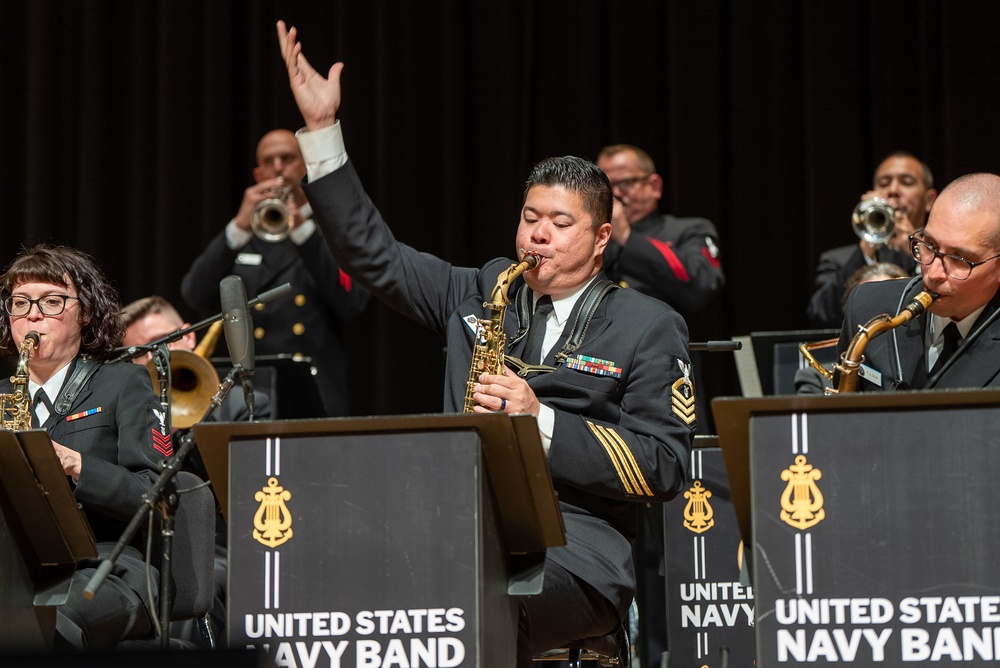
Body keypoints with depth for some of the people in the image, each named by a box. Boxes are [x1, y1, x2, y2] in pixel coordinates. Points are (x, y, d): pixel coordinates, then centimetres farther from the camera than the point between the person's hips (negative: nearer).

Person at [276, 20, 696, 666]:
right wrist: (321, 127, 15)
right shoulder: (481, 294, 21)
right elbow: (373, 252, 21)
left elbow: (664, 467, -1)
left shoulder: (650, 327, 8)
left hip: (575, 552, -4)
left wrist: (542, 422, -11)